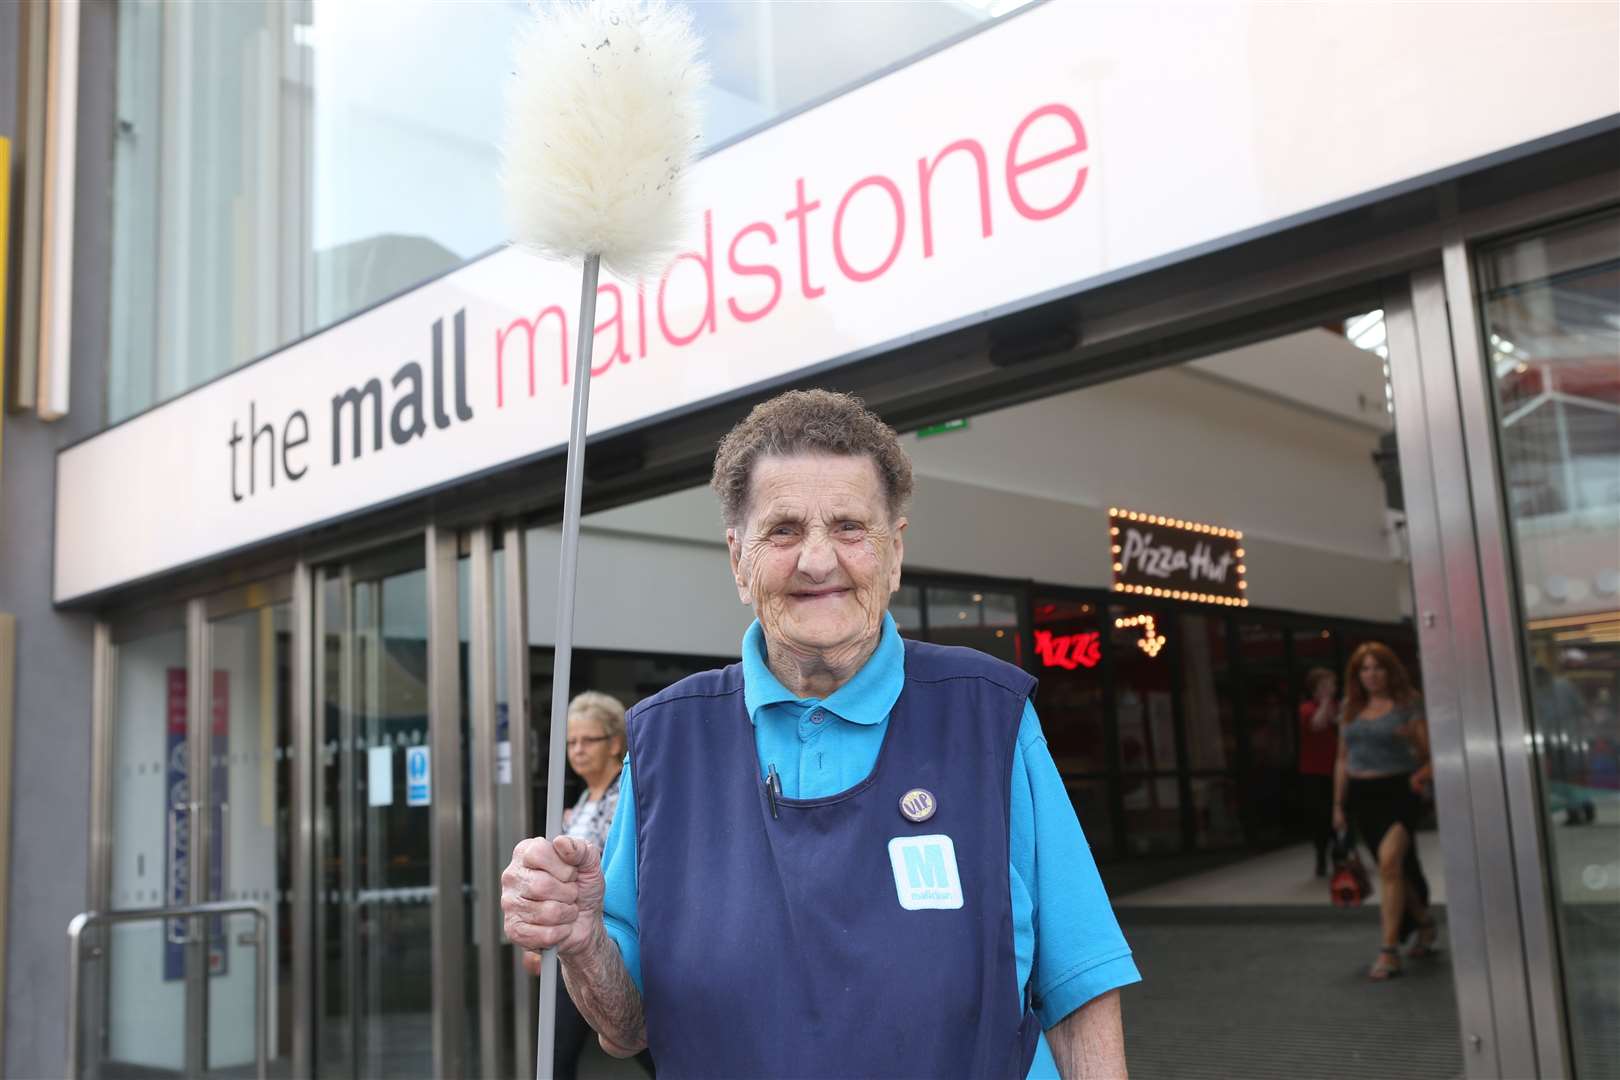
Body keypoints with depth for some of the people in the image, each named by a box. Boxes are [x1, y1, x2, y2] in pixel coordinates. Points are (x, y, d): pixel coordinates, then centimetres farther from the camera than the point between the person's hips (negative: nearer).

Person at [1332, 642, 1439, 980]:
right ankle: (1423, 922, 39)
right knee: (1398, 867, 15)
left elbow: (1429, 752, -2)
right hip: (1361, 795, 5)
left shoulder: (1407, 704, -2)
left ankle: (1389, 951, -18)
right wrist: (1338, 805, 14)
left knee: (1390, 861, -21)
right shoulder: (1351, 709, 11)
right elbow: (1343, 759, 16)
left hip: (1398, 790, -5)